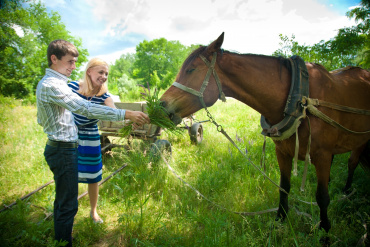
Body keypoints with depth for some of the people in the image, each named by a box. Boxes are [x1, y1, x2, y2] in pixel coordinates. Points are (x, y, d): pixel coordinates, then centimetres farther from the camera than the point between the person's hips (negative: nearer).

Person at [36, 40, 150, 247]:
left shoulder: (48, 83, 14)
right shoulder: (52, 85, -20)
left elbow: (41, 120, 21)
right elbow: (86, 108, -32)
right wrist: (126, 114, -35)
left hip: (58, 149, 11)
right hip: (64, 151, -11)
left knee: (63, 200, 23)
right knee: (68, 205, 0)